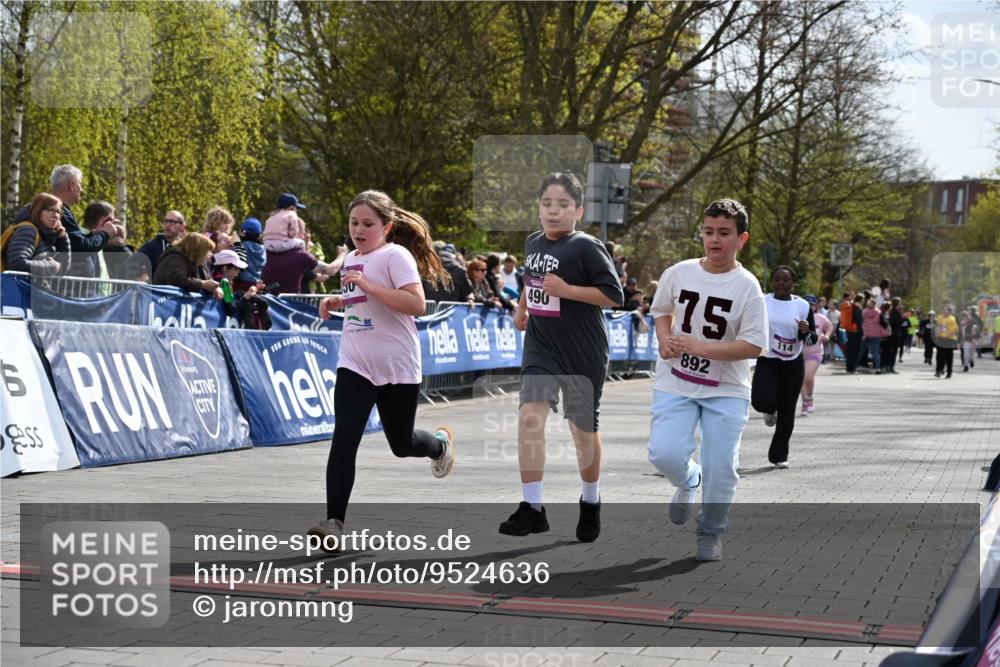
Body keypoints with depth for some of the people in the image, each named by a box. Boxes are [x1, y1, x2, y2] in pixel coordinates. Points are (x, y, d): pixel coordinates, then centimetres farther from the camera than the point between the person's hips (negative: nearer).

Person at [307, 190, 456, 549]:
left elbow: (416, 305, -23)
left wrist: (367, 285, -26)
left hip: (397, 367, -5)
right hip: (355, 365, 5)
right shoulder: (351, 259, 13)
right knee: (344, 439, -13)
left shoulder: (396, 255, -10)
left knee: (401, 443, 12)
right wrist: (338, 302, 10)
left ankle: (441, 444, 47)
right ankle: (334, 521, -15)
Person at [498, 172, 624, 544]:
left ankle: (591, 503, 33)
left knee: (583, 430, 9)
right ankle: (532, 508, -9)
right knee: (529, 417, -14)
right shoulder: (533, 243, 5)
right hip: (541, 348, 4)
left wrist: (566, 290, -23)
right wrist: (522, 308, 24)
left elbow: (614, 295, -19)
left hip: (582, 354, -4)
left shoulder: (586, 248, -15)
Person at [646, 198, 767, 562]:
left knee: (720, 468, 0)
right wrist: (665, 340, -3)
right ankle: (689, 482, 22)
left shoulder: (747, 286, -11)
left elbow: (753, 346, -15)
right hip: (676, 384, 2)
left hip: (726, 391, -2)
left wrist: (700, 347, -21)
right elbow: (661, 310, 17)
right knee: (664, 453, -14)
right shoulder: (678, 273, -1)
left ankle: (711, 532, 25)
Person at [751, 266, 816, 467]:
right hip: (767, 360, -1)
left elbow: (812, 340, 1)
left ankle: (779, 455, 18)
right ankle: (771, 410, 18)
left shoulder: (803, 306, 0)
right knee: (761, 401, -22)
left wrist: (805, 332, -19)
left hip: (793, 364, 1)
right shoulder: (762, 302, -1)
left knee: (787, 412, 3)